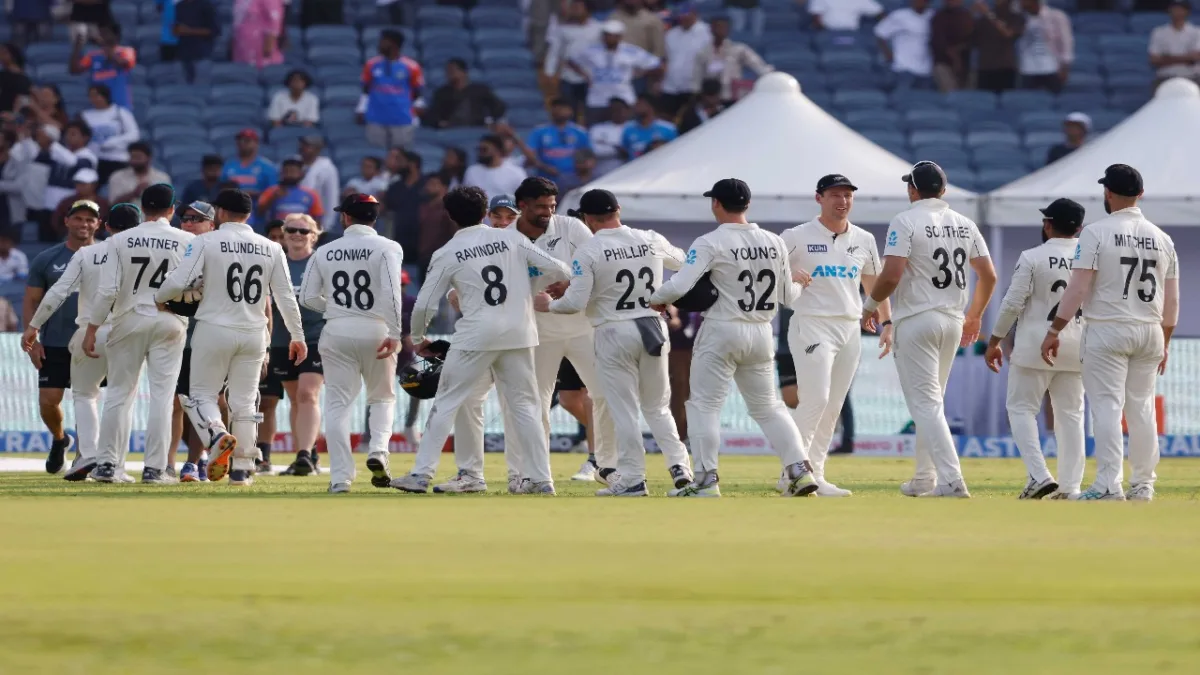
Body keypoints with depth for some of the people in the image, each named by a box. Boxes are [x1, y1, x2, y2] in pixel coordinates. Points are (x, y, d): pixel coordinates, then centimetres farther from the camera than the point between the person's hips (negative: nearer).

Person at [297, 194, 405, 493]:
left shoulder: (325, 252, 5)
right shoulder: (386, 248, -3)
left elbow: (308, 297, 4)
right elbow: (391, 293, -16)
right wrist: (394, 334, -17)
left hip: (336, 331, 1)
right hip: (375, 330, -1)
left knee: (338, 403, 4)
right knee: (383, 397, 17)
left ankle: (340, 476, -4)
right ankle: (378, 451, -8)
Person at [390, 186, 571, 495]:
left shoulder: (447, 254, 0)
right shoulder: (513, 239, 4)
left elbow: (424, 304, 0)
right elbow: (556, 270, 3)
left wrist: (418, 339, 18)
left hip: (476, 336, -2)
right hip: (519, 333, 2)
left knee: (446, 403, 6)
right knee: (525, 405, 11)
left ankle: (422, 474, 2)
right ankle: (541, 479, 7)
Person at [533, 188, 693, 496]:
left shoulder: (588, 251, -11)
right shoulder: (652, 241, 2)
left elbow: (575, 302, -15)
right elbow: (681, 260, 22)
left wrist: (548, 305, 5)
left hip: (615, 332, -4)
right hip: (654, 329, 4)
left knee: (624, 410, 3)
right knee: (657, 407, 17)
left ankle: (633, 478, 4)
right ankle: (679, 465, 3)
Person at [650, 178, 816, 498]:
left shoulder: (710, 243, -12)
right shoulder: (774, 242, 4)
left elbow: (679, 286, -20)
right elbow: (788, 296, 11)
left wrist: (655, 300, 0)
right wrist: (800, 284, 33)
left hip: (722, 331, -5)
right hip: (762, 334, 5)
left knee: (704, 405, 3)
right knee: (767, 407, 16)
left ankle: (706, 480, -2)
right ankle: (800, 469, 5)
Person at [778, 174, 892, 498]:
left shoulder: (863, 240, 12)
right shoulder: (798, 238, -4)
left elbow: (874, 283, 22)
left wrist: (886, 322, 12)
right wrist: (788, 274, -25)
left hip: (850, 329, 6)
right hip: (812, 325, -6)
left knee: (833, 407, 5)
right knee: (815, 398, -18)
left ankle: (815, 475, 9)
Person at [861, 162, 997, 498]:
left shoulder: (906, 221, -10)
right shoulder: (964, 224, 8)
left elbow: (891, 275, -19)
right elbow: (989, 275, 8)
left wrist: (870, 304, -1)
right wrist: (975, 315, 22)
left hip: (916, 320, -7)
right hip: (953, 321, 7)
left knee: (925, 404, -8)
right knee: (931, 401, 20)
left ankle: (952, 480, -20)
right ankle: (924, 479, 24)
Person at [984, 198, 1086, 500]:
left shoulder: (1033, 258, -10)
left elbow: (1013, 303, -12)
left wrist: (994, 341, -3)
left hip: (1035, 343, -4)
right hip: (1076, 346, 4)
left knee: (1021, 408, 5)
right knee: (1070, 414, 10)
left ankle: (1039, 475, -11)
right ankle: (1070, 486, 7)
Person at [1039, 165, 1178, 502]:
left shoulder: (1097, 233, -8)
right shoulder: (1161, 239, 8)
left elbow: (1078, 288, -14)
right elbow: (1172, 301, 10)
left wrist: (1055, 331, -11)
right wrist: (1164, 344, 19)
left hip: (1107, 332, -5)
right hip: (1150, 333, 5)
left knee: (1106, 407, -6)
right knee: (1142, 408, 12)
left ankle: (1109, 485, -14)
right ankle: (1143, 484, 14)